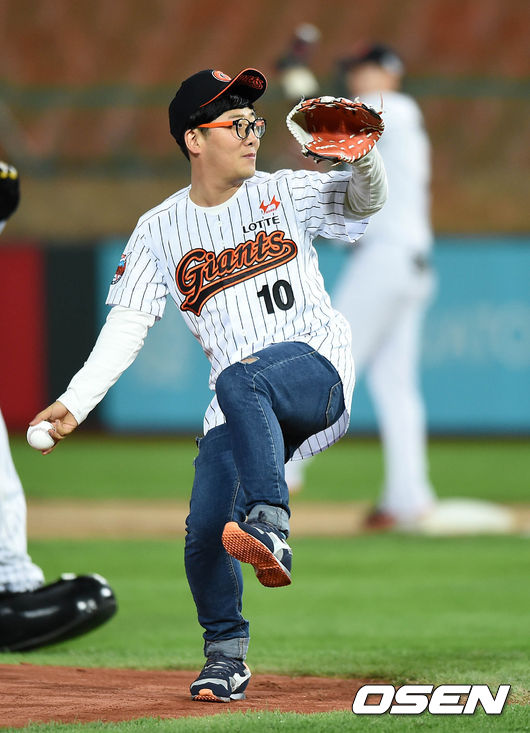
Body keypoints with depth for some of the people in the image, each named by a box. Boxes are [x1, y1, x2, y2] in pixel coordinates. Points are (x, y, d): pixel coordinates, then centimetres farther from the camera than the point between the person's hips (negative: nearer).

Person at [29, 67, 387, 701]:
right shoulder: (158, 232, 10)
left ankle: (270, 530, -50)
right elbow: (126, 328, 5)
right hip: (239, 409, 3)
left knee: (240, 381, -37)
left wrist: (365, 157, -29)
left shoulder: (284, 193, 7)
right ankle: (226, 659, 14)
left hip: (317, 368, -3)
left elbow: (364, 201, -6)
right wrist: (75, 402, -7)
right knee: (204, 534, -10)